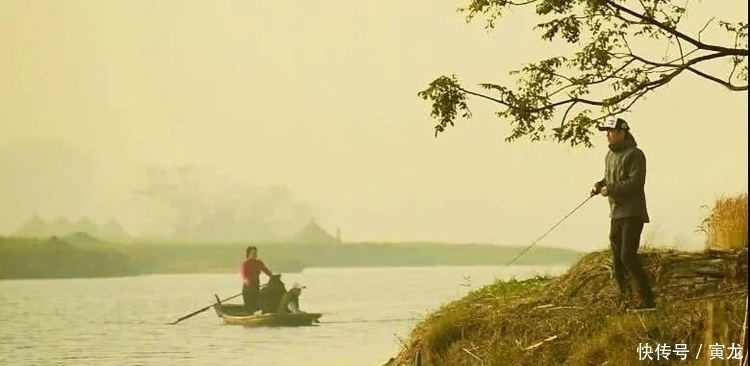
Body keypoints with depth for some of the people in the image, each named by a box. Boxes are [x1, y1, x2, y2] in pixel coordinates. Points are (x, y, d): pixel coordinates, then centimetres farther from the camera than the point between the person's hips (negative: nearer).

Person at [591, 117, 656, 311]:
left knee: (628, 256, -16)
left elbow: (635, 183, -20)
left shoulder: (635, 155, -11)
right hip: (615, 214, 9)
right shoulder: (610, 155, 15)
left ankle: (647, 298, -9)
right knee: (617, 259, 9)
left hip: (632, 213, -9)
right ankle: (624, 297, 17)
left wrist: (610, 189, -18)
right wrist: (599, 185, 3)